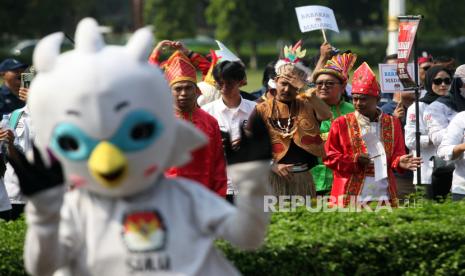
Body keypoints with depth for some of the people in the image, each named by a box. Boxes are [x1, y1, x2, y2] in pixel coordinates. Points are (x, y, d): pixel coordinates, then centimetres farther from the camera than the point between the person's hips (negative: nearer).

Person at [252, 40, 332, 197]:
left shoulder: (305, 104, 7)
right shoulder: (262, 110, 4)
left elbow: (326, 115, -13)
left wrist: (306, 91, -17)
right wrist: (273, 166, -9)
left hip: (303, 178, 1)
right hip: (276, 177, -1)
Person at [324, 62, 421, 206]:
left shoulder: (392, 123, 12)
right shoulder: (341, 124, 6)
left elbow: (397, 154, 14)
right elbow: (329, 157, 4)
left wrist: (400, 162, -9)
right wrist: (354, 160, -11)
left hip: (384, 194, 2)